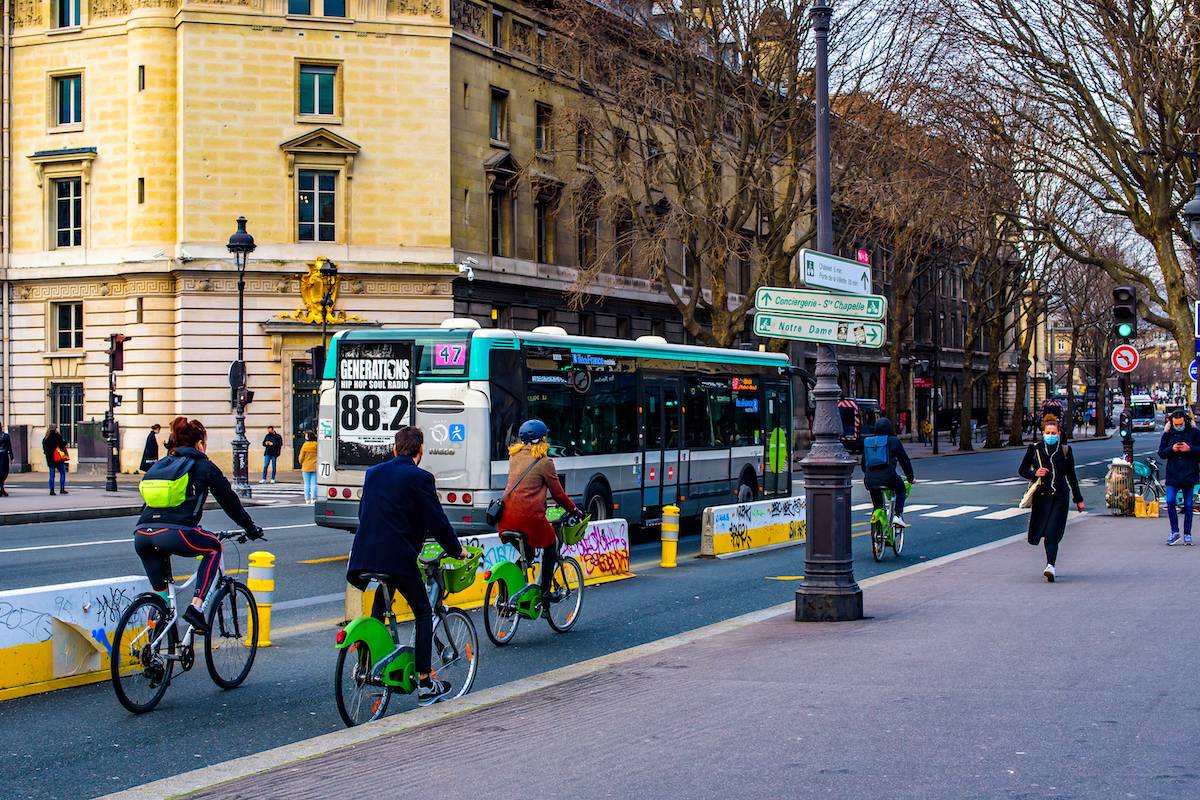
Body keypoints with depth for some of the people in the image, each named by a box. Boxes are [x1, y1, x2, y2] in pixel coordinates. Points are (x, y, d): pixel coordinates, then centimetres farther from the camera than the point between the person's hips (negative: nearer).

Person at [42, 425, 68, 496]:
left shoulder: (45, 439, 5)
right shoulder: (57, 437, -9)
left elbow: (44, 450, 7)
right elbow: (63, 444, -11)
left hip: (50, 460, 4)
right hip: (59, 458, -4)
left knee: (52, 475, 7)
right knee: (62, 474, 6)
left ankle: (51, 490, 2)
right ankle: (62, 489, -1)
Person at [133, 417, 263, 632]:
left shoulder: (158, 465, 28)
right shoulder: (204, 466, 13)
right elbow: (229, 500, 19)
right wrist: (251, 528, 31)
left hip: (141, 536, 5)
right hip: (174, 533, -5)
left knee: (160, 592, 25)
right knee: (214, 547, 23)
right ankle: (196, 607, 10)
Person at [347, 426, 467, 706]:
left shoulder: (373, 473, 13)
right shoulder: (419, 478, -6)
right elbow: (437, 520, -6)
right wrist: (457, 549, 9)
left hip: (366, 554, 6)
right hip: (398, 556, -6)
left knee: (380, 607, 24)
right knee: (423, 612, 6)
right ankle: (425, 684, 4)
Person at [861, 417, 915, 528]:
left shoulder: (867, 442, 16)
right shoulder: (893, 441, 5)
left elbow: (863, 462, 24)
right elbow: (904, 460, 11)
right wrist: (910, 477, 22)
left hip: (870, 480, 4)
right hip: (887, 476, -4)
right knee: (901, 490, 25)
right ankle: (898, 516, 11)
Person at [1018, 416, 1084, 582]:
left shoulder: (1065, 450, 5)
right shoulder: (1034, 449, 3)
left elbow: (1071, 476, 13)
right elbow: (1022, 470, 9)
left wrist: (1078, 499, 17)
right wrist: (1035, 473, -12)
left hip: (1060, 496, -1)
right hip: (1041, 495, 1)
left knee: (1052, 532, -13)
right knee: (1044, 531, 5)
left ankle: (1050, 566, -22)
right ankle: (1051, 564, 24)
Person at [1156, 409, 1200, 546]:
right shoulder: (1167, 434, 5)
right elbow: (1161, 453, 6)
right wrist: (1172, 449, -12)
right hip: (1173, 475, 1)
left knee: (1188, 505, 5)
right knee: (1170, 502, -10)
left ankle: (1187, 534, 13)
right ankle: (1174, 532, 2)